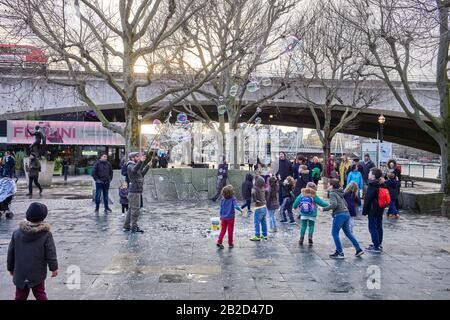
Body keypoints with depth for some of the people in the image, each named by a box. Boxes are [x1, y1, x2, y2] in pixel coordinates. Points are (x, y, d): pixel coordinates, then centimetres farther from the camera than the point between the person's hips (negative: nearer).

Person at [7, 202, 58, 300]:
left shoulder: (17, 233, -2)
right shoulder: (46, 234, -13)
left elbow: (10, 252, 6)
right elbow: (51, 253, -11)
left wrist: (11, 268, 18)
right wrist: (54, 268, -1)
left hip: (20, 273, 3)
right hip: (37, 274, -2)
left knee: (20, 296, 14)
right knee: (40, 294, 11)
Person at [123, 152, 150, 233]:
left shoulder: (135, 165, 20)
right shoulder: (130, 166, -10)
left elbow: (142, 174, 29)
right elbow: (134, 170, -34)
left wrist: (148, 166, 24)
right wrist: (140, 162, -48)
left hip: (137, 191, 10)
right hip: (134, 191, -10)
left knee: (131, 209, 14)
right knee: (135, 209, -8)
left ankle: (126, 226, 20)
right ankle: (134, 227, -3)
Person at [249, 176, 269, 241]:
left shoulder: (255, 188, -17)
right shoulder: (263, 188, 6)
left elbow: (253, 193, -37)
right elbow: (267, 192, 24)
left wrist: (254, 200, -23)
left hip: (258, 208, -8)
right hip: (264, 207, 8)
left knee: (257, 223, 0)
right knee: (263, 222, 16)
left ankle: (257, 236, 5)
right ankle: (264, 235, 24)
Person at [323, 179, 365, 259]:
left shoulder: (332, 193, -7)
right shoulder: (339, 193, 19)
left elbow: (334, 204, -23)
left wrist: (324, 209, -14)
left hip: (339, 215, -9)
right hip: (346, 213, 9)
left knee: (334, 233, 2)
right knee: (348, 232, 16)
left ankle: (340, 252, 3)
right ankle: (359, 249, 18)